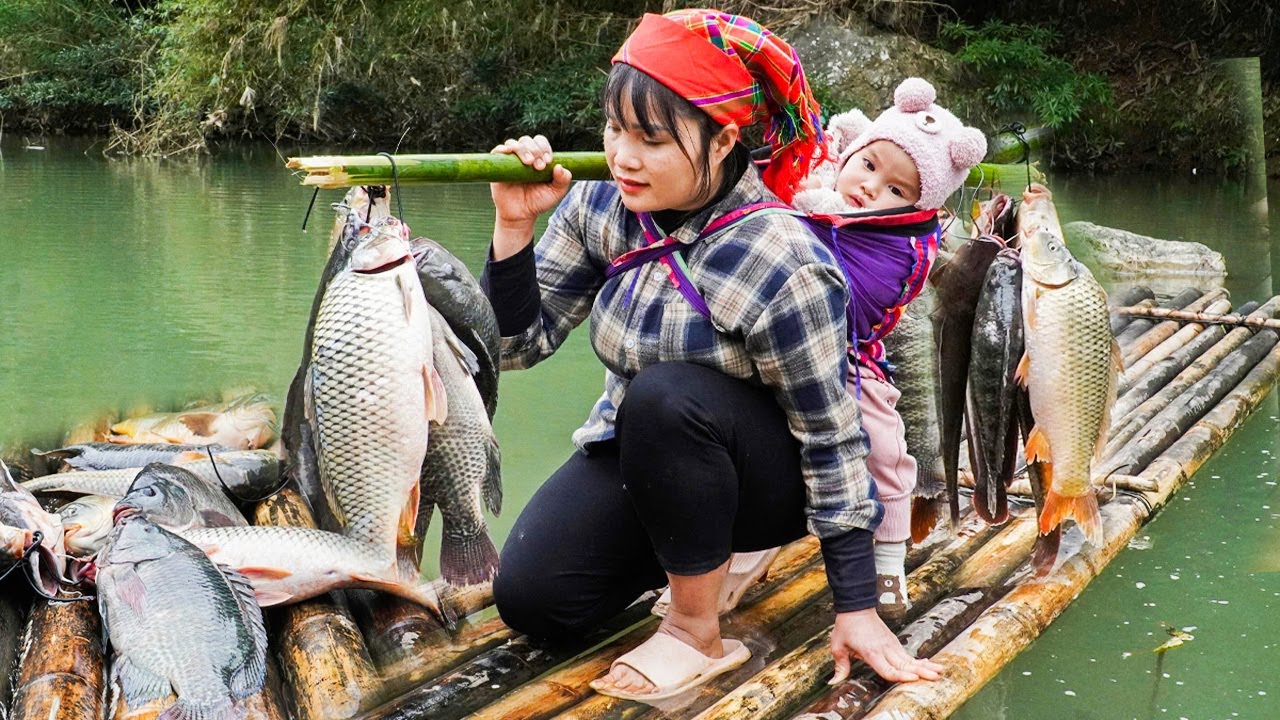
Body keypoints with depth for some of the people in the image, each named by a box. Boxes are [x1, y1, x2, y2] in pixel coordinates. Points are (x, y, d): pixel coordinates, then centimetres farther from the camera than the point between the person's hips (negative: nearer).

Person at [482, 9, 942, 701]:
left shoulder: (780, 266, -29)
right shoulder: (601, 207, -12)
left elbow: (832, 440, -21)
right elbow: (521, 344, -6)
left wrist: (856, 608, -16)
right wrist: (513, 226, -23)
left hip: (764, 478, -5)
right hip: (636, 453, 6)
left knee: (663, 395, -36)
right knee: (528, 598, -11)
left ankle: (698, 635, -16)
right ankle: (706, 552, 15)